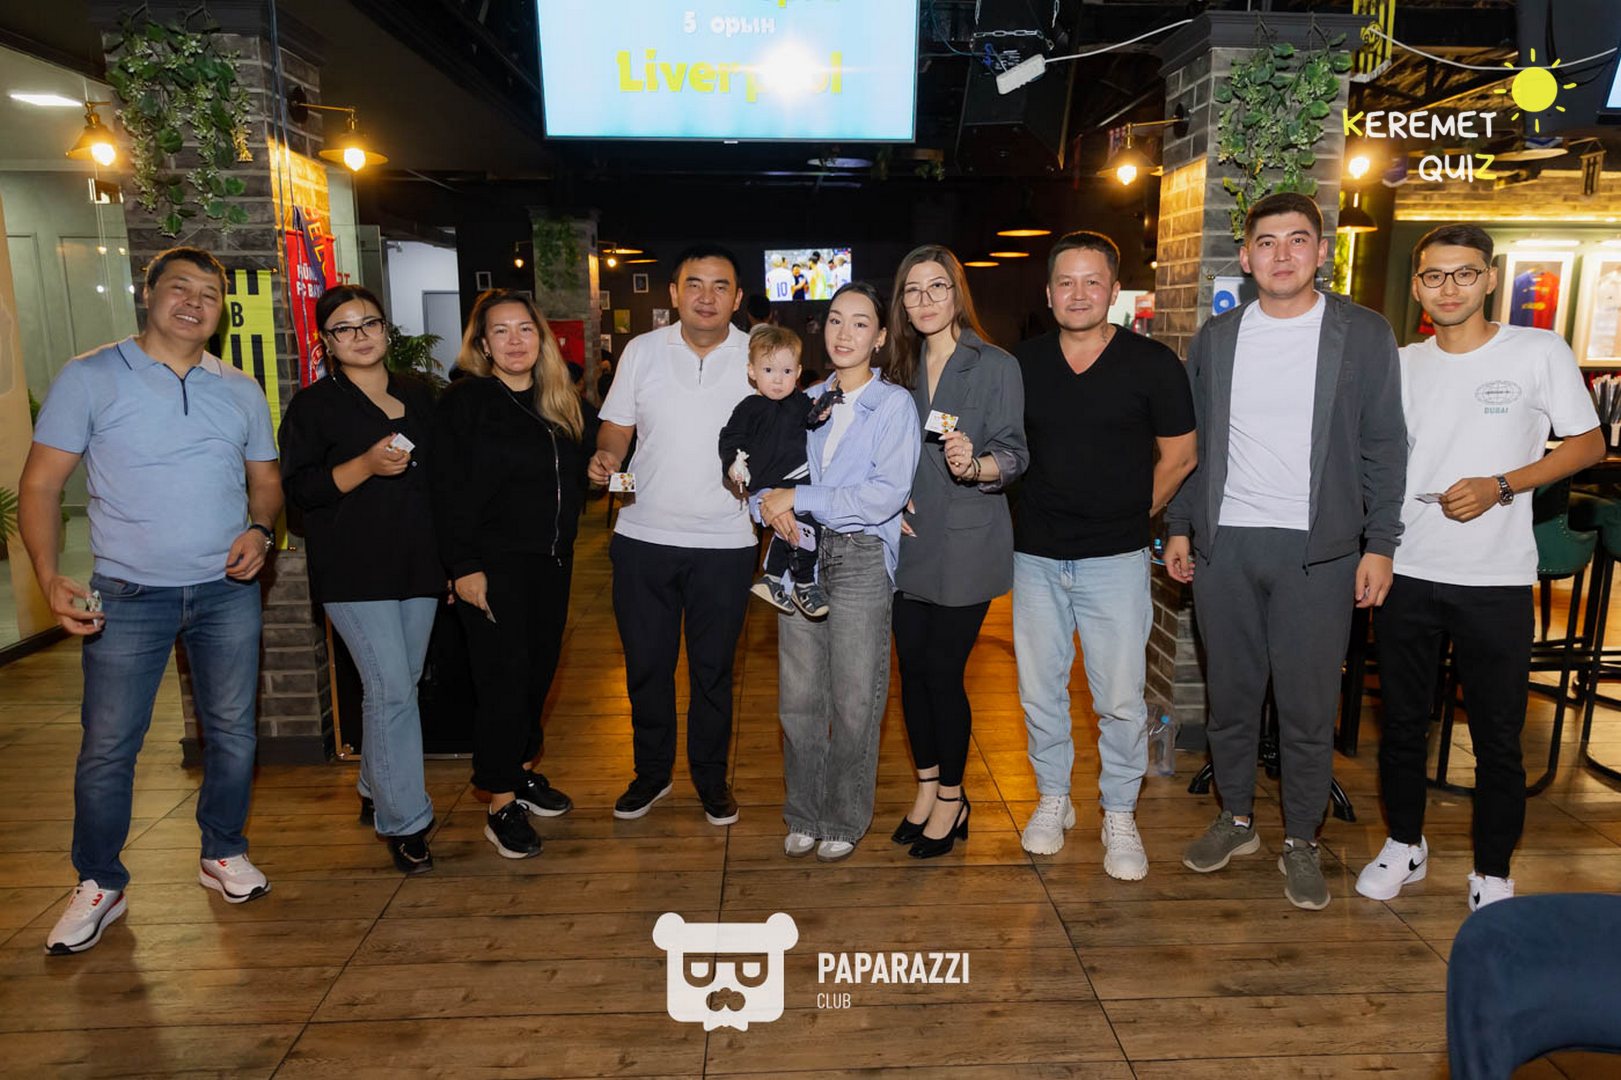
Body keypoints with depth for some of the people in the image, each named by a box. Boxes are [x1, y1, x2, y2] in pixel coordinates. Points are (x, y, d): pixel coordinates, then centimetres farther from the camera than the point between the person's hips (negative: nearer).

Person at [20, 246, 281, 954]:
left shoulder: (242, 392, 7)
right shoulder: (90, 378, -3)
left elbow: (266, 482, 14)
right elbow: (41, 483, -5)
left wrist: (260, 530, -8)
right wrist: (49, 577, -18)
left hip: (227, 591, 3)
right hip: (128, 596, -3)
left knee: (233, 733, 11)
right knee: (107, 748, 4)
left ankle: (223, 853, 31)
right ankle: (99, 886, 23)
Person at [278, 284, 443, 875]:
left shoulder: (418, 397, 13)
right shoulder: (313, 405, -2)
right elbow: (300, 489, -8)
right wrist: (367, 465, -22)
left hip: (417, 564, 5)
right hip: (354, 570, -5)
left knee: (397, 686, 12)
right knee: (391, 690, -10)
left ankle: (376, 789, 32)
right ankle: (405, 821, 1)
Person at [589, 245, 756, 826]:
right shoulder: (642, 351, 3)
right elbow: (616, 425, 8)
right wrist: (607, 455, -13)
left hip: (724, 542, -1)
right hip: (643, 536, 2)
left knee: (713, 669, 10)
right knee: (646, 664, 12)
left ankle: (712, 778, 29)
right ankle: (651, 772, 32)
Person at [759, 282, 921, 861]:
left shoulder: (894, 404, -4)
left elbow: (886, 494, -16)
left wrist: (800, 499, -15)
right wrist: (769, 503, -7)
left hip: (860, 559, -4)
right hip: (800, 554, 5)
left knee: (853, 701, 3)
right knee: (798, 697, 8)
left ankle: (846, 821, 21)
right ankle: (804, 815, 25)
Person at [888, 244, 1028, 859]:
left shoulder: (996, 366, -6)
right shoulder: (903, 368, 11)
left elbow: (1013, 453, -11)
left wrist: (975, 466, -31)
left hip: (965, 546, -5)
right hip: (909, 541, 5)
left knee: (943, 671, -1)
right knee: (912, 668, 10)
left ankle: (952, 801, 18)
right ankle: (927, 789, 28)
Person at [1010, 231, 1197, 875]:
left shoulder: (1152, 364, -3)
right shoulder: (1022, 364, 5)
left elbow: (1179, 456, 4)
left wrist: (1131, 515, 4)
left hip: (1115, 558, -2)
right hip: (1036, 556, 3)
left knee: (1120, 699, 1)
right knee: (1039, 690, 11)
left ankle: (1119, 815, 21)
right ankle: (1052, 798, 30)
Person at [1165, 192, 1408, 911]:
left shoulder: (1364, 335, 2)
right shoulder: (1215, 338, 9)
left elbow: (1383, 448, 2)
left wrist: (1380, 543, -4)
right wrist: (1180, 526, 8)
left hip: (1317, 551, -2)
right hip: (1224, 546, 2)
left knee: (1308, 707, 3)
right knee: (1230, 697, 11)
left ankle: (1301, 842, 21)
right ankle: (1236, 820, 29)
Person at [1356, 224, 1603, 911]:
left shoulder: (1539, 353, -3)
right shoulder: (1402, 365, 7)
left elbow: (1588, 444, 1)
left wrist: (1501, 485, -15)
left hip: (1496, 578, -3)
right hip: (1407, 571, 3)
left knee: (1497, 738, 6)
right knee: (1402, 721, 14)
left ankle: (1491, 873, 24)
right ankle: (1404, 846, 32)